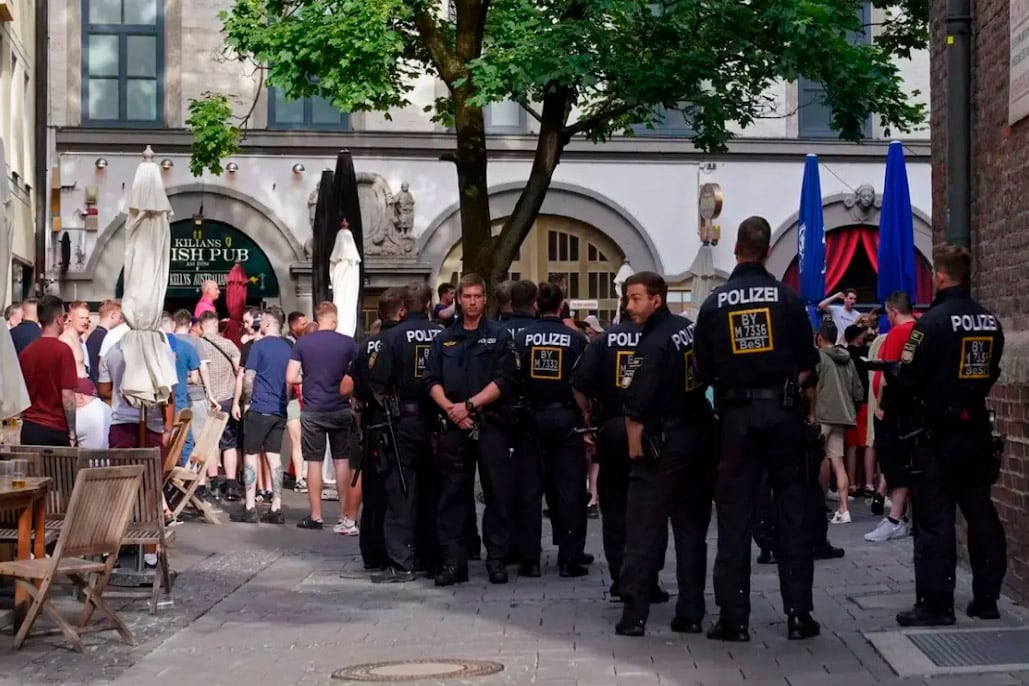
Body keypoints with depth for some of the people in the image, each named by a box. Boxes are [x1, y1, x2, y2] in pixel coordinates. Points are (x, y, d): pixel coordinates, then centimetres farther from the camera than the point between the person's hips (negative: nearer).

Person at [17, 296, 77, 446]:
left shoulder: (26, 351, 5)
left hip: (28, 428, 5)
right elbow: (67, 396, -13)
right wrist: (72, 433, -7)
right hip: (55, 430, -5)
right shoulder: (62, 350, -11)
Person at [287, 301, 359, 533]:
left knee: (314, 462, 7)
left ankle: (315, 516, 11)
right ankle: (346, 517, 7)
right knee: (342, 461, 6)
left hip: (312, 411, 0)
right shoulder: (348, 343, -4)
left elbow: (290, 377, -4)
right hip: (341, 410, 0)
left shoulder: (302, 343, -2)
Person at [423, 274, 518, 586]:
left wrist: (469, 405, -12)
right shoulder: (444, 339, 15)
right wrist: (450, 408, -9)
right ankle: (454, 561, 8)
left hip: (490, 423, -3)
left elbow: (504, 380, -6)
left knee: (498, 493, 0)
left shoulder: (499, 336, 4)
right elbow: (432, 381, 9)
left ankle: (498, 558, 7)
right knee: (452, 495, 4)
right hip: (453, 426, 3)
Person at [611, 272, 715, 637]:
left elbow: (637, 409, -18)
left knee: (643, 532, -1)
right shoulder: (690, 328, 5)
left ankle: (634, 615, -1)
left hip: (664, 443, -7)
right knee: (692, 530, 11)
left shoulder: (653, 345, -17)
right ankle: (691, 614, 13)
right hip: (701, 437, 7)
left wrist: (635, 448, -7)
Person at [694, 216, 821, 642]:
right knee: (793, 510, 6)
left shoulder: (714, 304, -1)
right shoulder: (787, 299, -3)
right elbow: (807, 365, -1)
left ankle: (733, 617, 5)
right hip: (781, 410, 0)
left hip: (735, 415, 1)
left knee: (734, 515, 4)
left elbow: (704, 370, 1)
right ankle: (798, 613, 7)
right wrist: (810, 410, 11)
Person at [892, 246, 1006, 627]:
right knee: (981, 514, 12)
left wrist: (898, 381, 5)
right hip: (977, 429, 6)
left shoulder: (933, 321, -16)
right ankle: (986, 598, 17)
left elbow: (908, 381, -16)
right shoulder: (990, 322, 5)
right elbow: (990, 373, 14)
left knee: (934, 520, -2)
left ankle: (935, 604, -1)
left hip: (939, 432, -6)